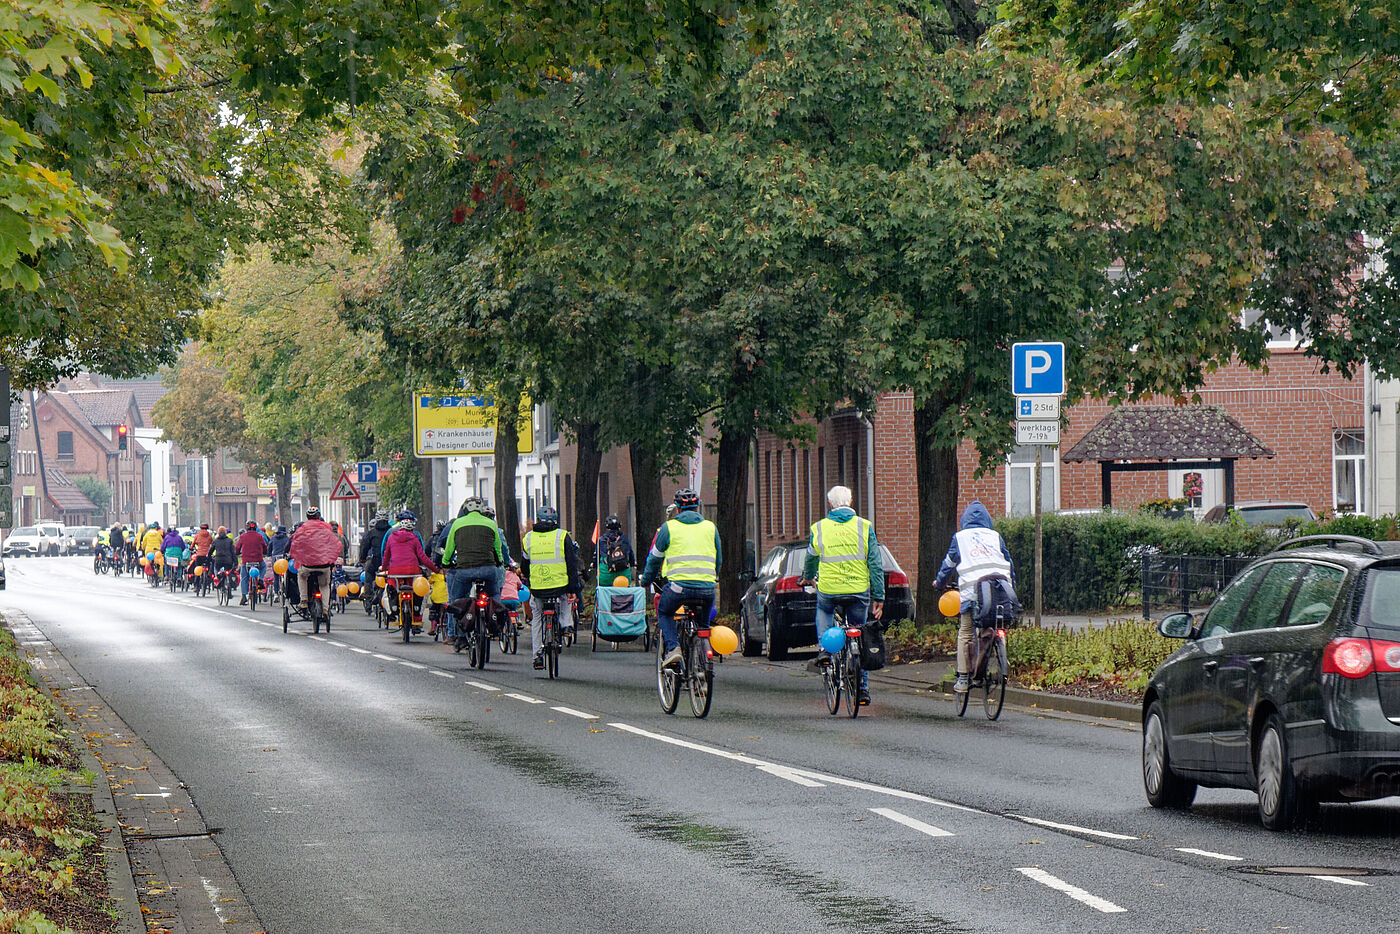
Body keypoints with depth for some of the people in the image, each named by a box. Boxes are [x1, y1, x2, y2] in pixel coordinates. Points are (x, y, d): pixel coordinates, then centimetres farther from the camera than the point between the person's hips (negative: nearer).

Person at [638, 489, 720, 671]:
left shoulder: (668, 527, 7)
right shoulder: (711, 527, 15)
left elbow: (654, 558, 15)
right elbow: (718, 560, 26)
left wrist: (645, 580, 30)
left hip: (679, 584, -2)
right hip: (707, 587, 2)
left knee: (664, 612, 21)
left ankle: (672, 648, 0)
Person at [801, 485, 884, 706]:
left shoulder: (818, 528, 2)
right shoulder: (864, 527, 1)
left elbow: (810, 560, 18)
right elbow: (876, 565, 0)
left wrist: (807, 578, 40)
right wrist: (879, 597, 6)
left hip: (829, 590, 0)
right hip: (859, 591, 0)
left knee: (823, 611, 35)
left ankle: (825, 649, 14)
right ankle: (862, 687, 13)